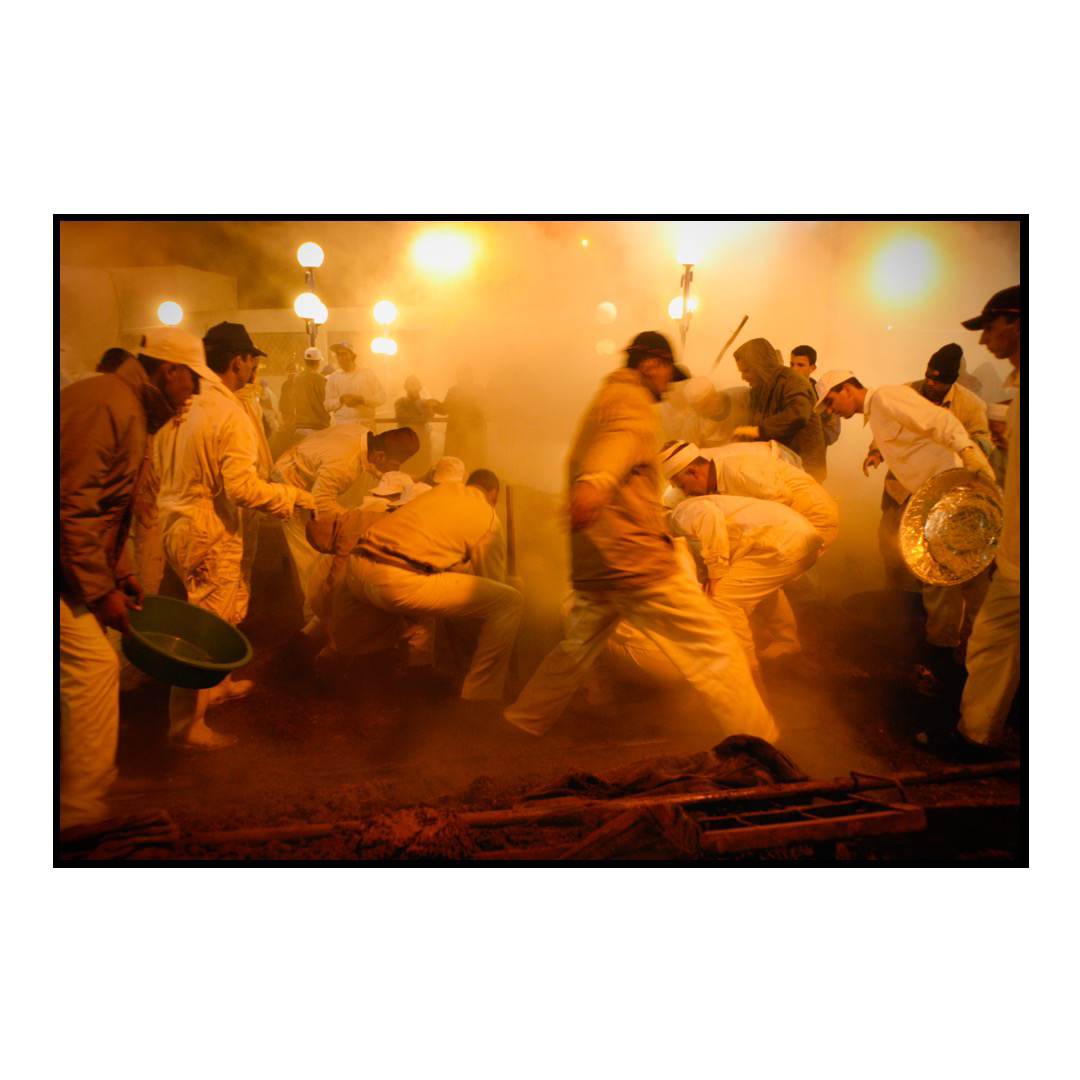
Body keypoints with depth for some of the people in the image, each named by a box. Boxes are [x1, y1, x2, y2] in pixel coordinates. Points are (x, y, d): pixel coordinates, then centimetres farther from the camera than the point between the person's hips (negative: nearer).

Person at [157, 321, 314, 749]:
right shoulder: (230, 414, -20)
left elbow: (162, 464, 14)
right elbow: (242, 487, -25)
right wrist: (292, 496, -11)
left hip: (177, 523, 9)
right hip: (208, 536, -9)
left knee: (234, 604, 24)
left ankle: (217, 685, 39)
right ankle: (186, 724, 12)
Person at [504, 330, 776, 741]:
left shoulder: (601, 401, 24)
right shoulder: (632, 401, -7)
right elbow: (621, 437, -31)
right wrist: (596, 480, -50)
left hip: (589, 563, 10)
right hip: (634, 558, -10)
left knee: (578, 647, 25)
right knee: (716, 649, -3)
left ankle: (523, 721, 32)